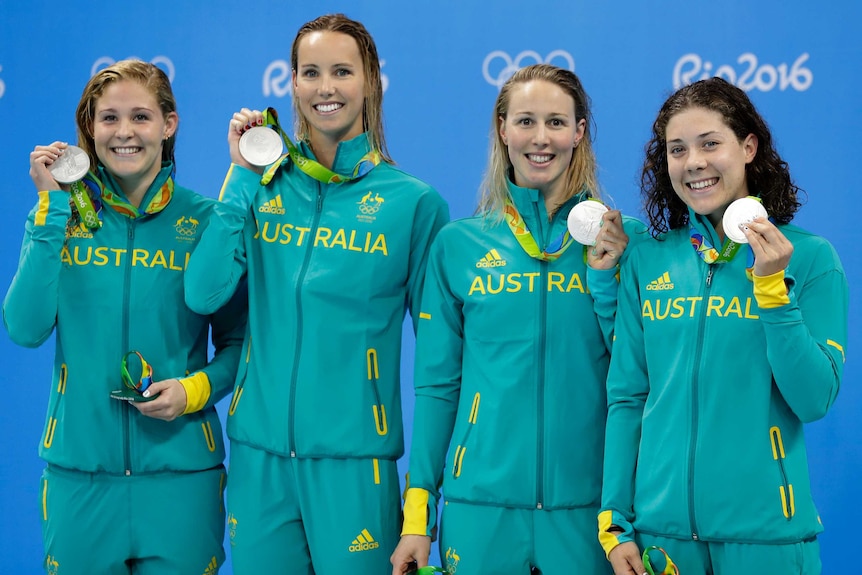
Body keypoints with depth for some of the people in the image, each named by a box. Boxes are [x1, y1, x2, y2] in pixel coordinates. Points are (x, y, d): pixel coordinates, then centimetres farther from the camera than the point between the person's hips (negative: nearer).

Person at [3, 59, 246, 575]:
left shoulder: (205, 219, -1)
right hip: (79, 468, 1)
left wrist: (197, 389, -14)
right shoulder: (64, 214, 4)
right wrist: (51, 208, -9)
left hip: (179, 471, -1)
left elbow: (238, 340, 6)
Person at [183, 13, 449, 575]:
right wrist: (243, 175, -6)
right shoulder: (263, 188, 6)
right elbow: (203, 294, -6)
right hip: (259, 453, 3)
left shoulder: (413, 201, -2)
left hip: (352, 460, -3)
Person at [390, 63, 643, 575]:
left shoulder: (624, 239, 2)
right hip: (480, 507, 0)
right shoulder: (458, 245, 4)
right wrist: (417, 514, 2)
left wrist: (606, 279, -10)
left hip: (586, 507, 0)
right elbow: (437, 385, 6)